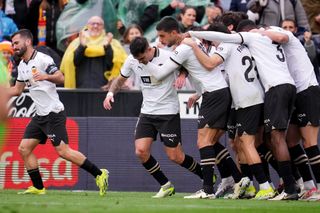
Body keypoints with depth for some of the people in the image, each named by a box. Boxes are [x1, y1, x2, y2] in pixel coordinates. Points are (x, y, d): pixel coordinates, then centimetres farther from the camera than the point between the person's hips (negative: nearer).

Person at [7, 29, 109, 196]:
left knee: (63, 151, -14)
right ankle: (38, 187, 7)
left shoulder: (42, 59, -12)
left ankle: (99, 174, -7)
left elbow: (60, 78, -22)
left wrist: (46, 76, -41)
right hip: (40, 115, 9)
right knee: (24, 149, 2)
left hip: (53, 113, -9)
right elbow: (17, 90, 25)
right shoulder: (21, 66, 15)